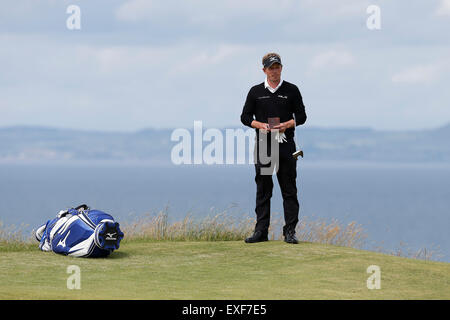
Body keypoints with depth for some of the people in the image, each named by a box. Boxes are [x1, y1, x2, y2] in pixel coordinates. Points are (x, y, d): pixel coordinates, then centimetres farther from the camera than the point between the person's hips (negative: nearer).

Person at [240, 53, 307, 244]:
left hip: (285, 145, -1)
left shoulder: (291, 90, 8)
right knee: (263, 189, 2)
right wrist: (260, 125, -9)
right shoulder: (256, 92, 10)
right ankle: (261, 231, 5)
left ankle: (290, 232, 0)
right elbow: (245, 117, 10)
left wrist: (288, 124, -12)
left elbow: (301, 116, 8)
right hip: (263, 145, 1)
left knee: (289, 190, -2)